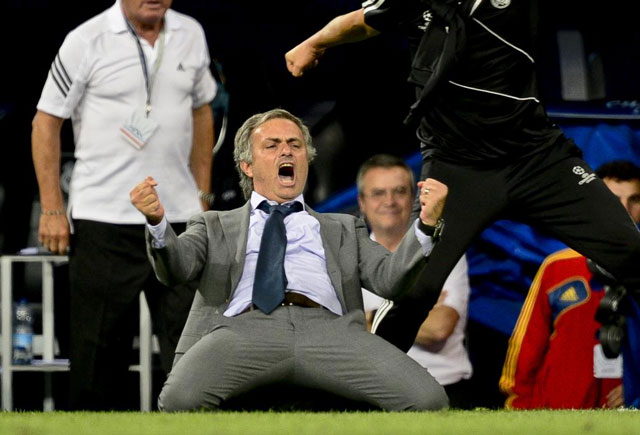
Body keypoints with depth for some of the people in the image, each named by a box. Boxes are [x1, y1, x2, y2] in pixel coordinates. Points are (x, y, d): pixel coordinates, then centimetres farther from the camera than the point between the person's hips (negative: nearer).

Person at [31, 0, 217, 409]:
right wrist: (52, 210, -6)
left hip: (179, 219, 4)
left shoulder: (191, 35, 8)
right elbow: (46, 123, -1)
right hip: (103, 220, -4)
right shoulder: (86, 41, -6)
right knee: (99, 347, 0)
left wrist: (202, 196, 17)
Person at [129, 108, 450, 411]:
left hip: (330, 328, 2)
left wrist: (426, 224, 2)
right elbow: (176, 267, 11)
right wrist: (157, 222, -10)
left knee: (427, 399, -26)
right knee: (180, 399, -37)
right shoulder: (215, 226, 31)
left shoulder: (343, 229, 35)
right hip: (243, 328, -2)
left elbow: (389, 279, 19)